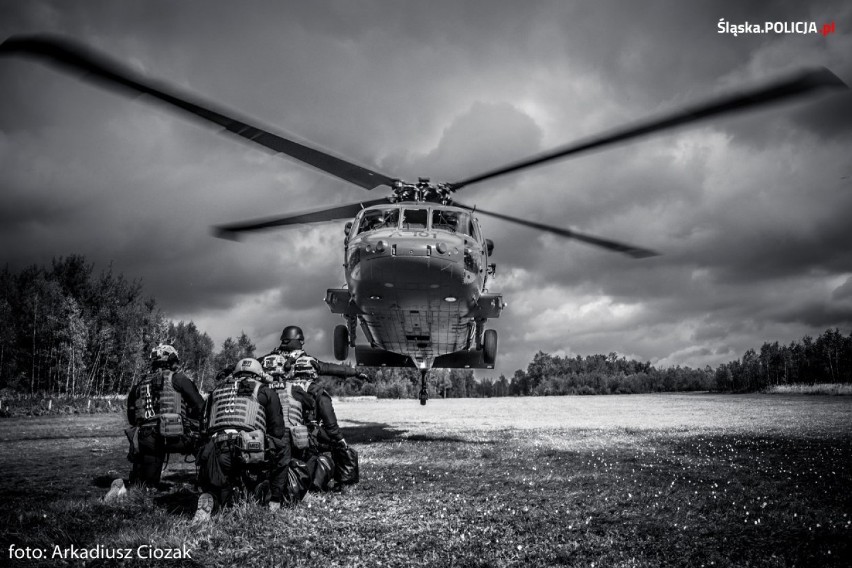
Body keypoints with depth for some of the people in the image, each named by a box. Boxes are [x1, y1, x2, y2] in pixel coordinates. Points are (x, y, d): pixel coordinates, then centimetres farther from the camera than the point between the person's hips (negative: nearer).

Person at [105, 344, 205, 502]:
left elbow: (131, 416, 24)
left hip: (144, 439, 5)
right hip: (172, 436, -5)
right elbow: (199, 406, 3)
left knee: (145, 485, 14)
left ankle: (122, 487, -13)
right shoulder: (176, 378, 7)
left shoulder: (139, 383, 22)